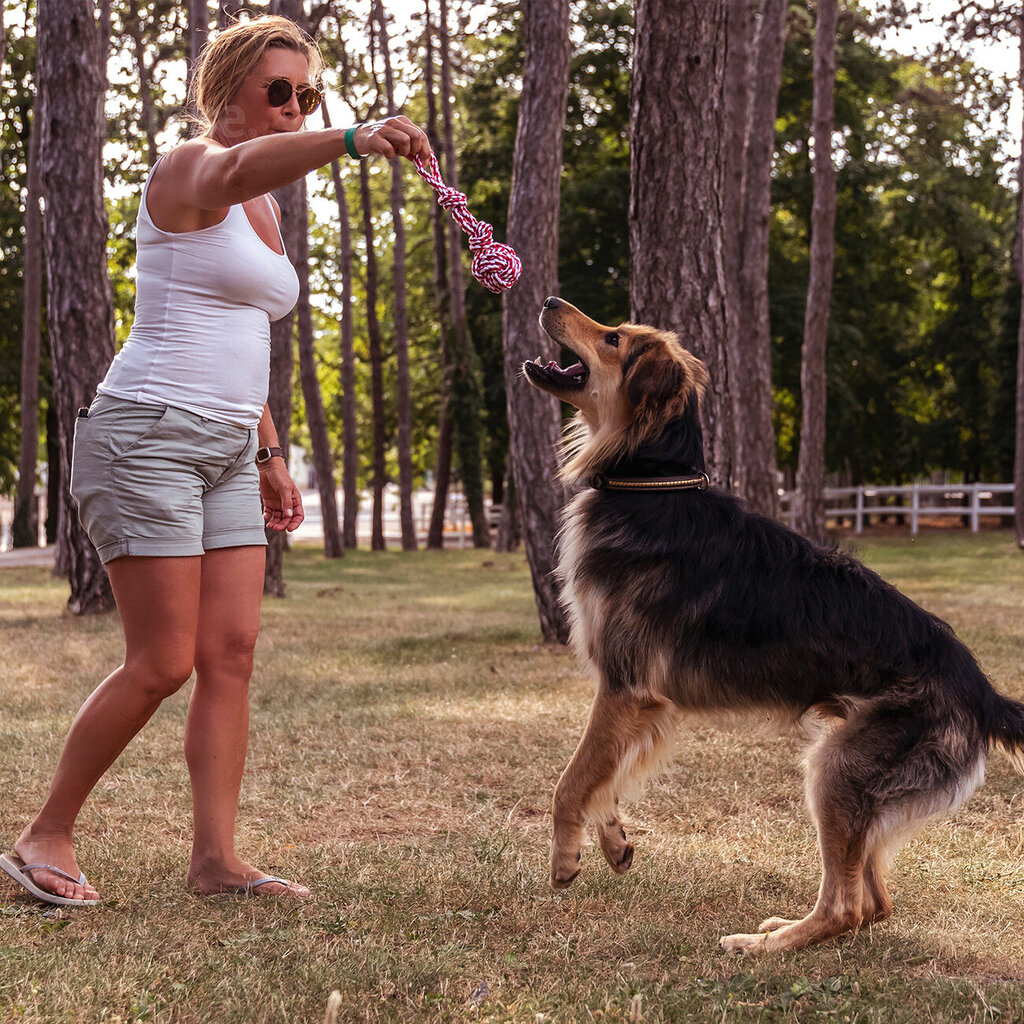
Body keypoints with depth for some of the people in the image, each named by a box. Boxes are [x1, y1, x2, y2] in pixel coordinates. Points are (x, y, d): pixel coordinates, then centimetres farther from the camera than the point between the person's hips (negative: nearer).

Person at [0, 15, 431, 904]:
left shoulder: (267, 210, 18)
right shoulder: (188, 169, -8)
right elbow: (237, 170, -34)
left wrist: (268, 453, 20)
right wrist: (351, 141, -51)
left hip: (225, 450, 9)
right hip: (146, 434, -8)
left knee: (232, 654, 0)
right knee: (162, 664, -8)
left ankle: (216, 861, 2)